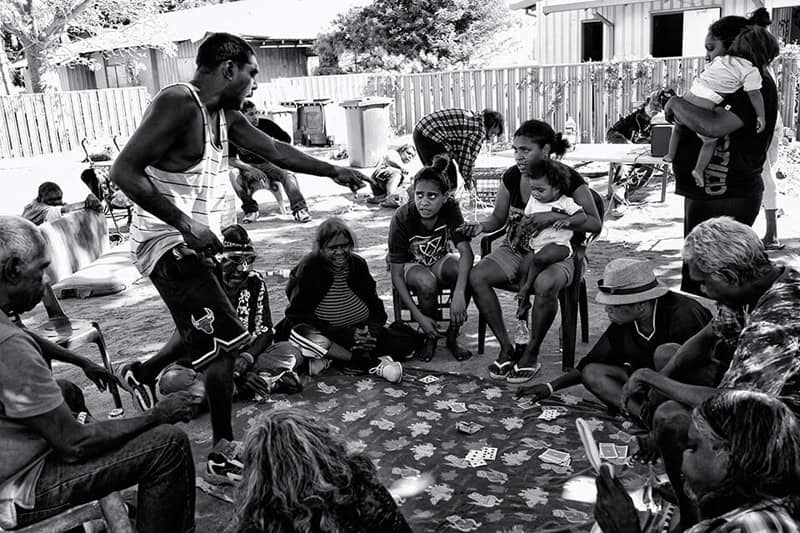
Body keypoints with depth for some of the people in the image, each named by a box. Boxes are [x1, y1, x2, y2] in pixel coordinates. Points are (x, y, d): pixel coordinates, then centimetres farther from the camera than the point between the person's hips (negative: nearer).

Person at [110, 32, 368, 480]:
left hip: (195, 242, 10)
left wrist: (333, 171, 23)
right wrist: (185, 224, -28)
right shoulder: (178, 103, -18)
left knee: (204, 336, 22)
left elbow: (275, 151, 19)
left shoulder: (225, 114, 10)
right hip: (169, 242, -10)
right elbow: (125, 170, -24)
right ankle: (225, 449, 6)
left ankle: (140, 374, 43)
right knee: (228, 342, -9)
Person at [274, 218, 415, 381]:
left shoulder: (358, 264, 4)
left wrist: (373, 329, -17)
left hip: (359, 331, 4)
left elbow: (375, 306, 8)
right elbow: (299, 315, -17)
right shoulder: (308, 268, -10)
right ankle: (371, 363, -33)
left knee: (406, 342, -15)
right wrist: (347, 335, -26)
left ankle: (330, 358, -21)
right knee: (298, 333, -38)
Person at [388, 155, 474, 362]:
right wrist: (419, 316, -33)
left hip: (438, 261, 3)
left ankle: (452, 337, -12)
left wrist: (459, 293, -51)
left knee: (465, 272, -31)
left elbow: (466, 252, -34)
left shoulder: (450, 210, -21)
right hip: (411, 265, -2)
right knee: (427, 283, -37)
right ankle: (430, 337, -9)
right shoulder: (402, 219, -27)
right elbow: (396, 275, -25)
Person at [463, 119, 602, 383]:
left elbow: (595, 223, -13)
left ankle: (531, 355, -16)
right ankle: (506, 347, -9)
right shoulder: (512, 177, 1)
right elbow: (498, 218, 10)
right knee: (476, 276, -21)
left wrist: (553, 217, -26)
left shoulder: (568, 179, -12)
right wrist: (481, 226, -13)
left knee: (546, 284, -38)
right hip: (516, 249, 5)